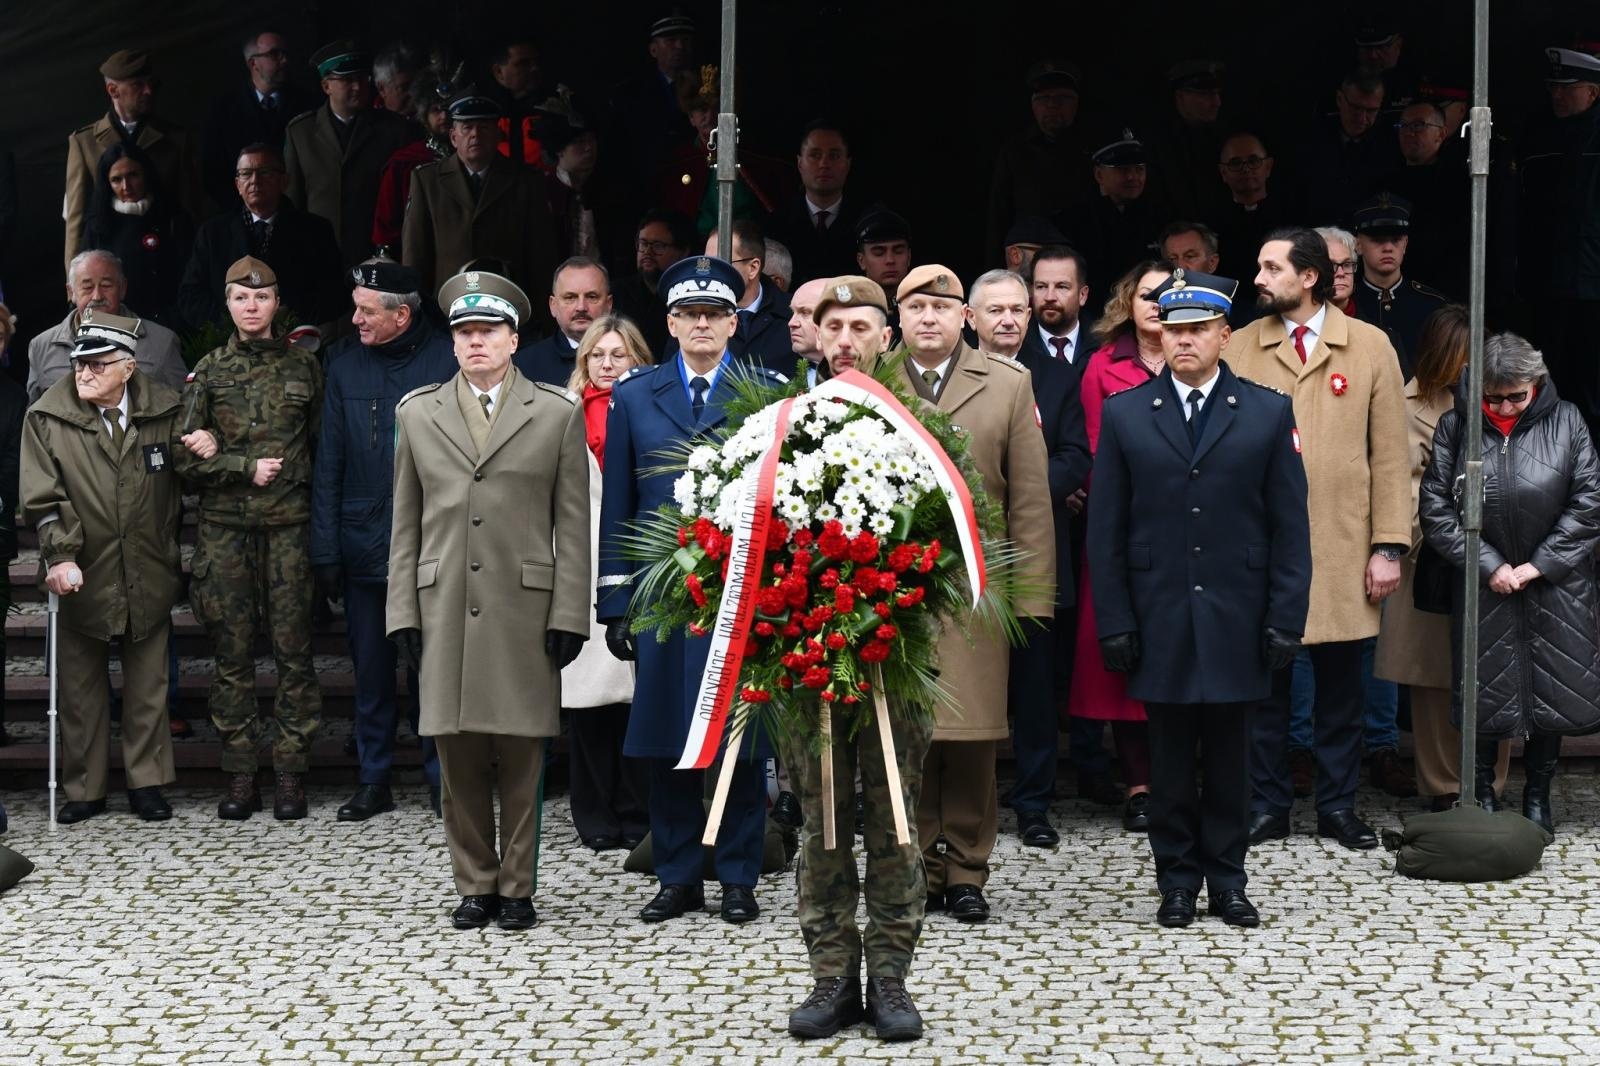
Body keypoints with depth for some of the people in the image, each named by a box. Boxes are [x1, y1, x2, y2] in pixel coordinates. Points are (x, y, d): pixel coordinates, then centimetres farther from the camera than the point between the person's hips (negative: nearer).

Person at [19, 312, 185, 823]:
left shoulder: (164, 409, -2)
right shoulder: (47, 416, -7)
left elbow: (181, 478, 14)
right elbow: (42, 498, -11)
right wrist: (60, 556, -18)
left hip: (148, 575, 1)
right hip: (82, 577, -1)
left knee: (148, 686, 9)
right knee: (80, 687, 7)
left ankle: (147, 784, 20)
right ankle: (84, 789, 18)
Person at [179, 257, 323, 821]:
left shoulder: (303, 365, 9)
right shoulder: (209, 370, 8)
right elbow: (189, 456, 2)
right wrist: (249, 467, -9)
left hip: (289, 523, 0)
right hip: (225, 526, 0)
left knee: (293, 648, -3)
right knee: (232, 652, 1)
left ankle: (290, 774, 4)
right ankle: (240, 775, 7)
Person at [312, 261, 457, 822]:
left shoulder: (446, 360, -5)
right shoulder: (344, 363, 4)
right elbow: (328, 465, 5)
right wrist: (325, 551, 0)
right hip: (364, 543, 3)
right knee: (371, 669, 10)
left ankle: (441, 778, 16)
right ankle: (374, 781, 21)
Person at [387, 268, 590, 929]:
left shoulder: (558, 413, 6)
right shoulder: (417, 414, 12)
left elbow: (573, 524, 3)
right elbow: (405, 524, 12)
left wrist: (569, 614, -4)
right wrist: (403, 613, 5)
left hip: (526, 610, -2)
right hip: (444, 609, 2)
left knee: (521, 758, 2)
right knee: (458, 757, 4)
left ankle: (517, 888, 13)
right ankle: (475, 886, 16)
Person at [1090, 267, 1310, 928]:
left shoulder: (1268, 413, 3)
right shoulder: (1124, 414, 4)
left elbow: (1290, 526, 2)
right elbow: (1106, 531, 3)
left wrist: (1286, 619, -4)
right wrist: (1114, 622, -3)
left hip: (1237, 620, 0)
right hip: (1160, 620, 0)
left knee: (1229, 759, 8)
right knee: (1170, 762, 7)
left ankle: (1227, 880, 20)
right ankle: (1177, 881, 18)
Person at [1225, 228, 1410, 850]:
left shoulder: (1370, 346, 4)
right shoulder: (1239, 349, 5)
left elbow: (1389, 454, 3)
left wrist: (1389, 545, -3)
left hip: (1343, 550, 0)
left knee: (1340, 684, 8)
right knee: (1263, 683, 6)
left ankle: (1338, 806, 20)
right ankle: (1266, 806, 18)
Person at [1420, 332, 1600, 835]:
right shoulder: (1455, 426, -5)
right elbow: (1436, 509, -6)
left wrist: (1538, 566, -9)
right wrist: (1489, 566, -11)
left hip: (1555, 582, 1)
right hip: (1483, 581, 0)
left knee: (1552, 689, 6)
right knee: (1485, 691, 5)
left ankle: (1538, 793, 22)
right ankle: (1481, 792, 21)